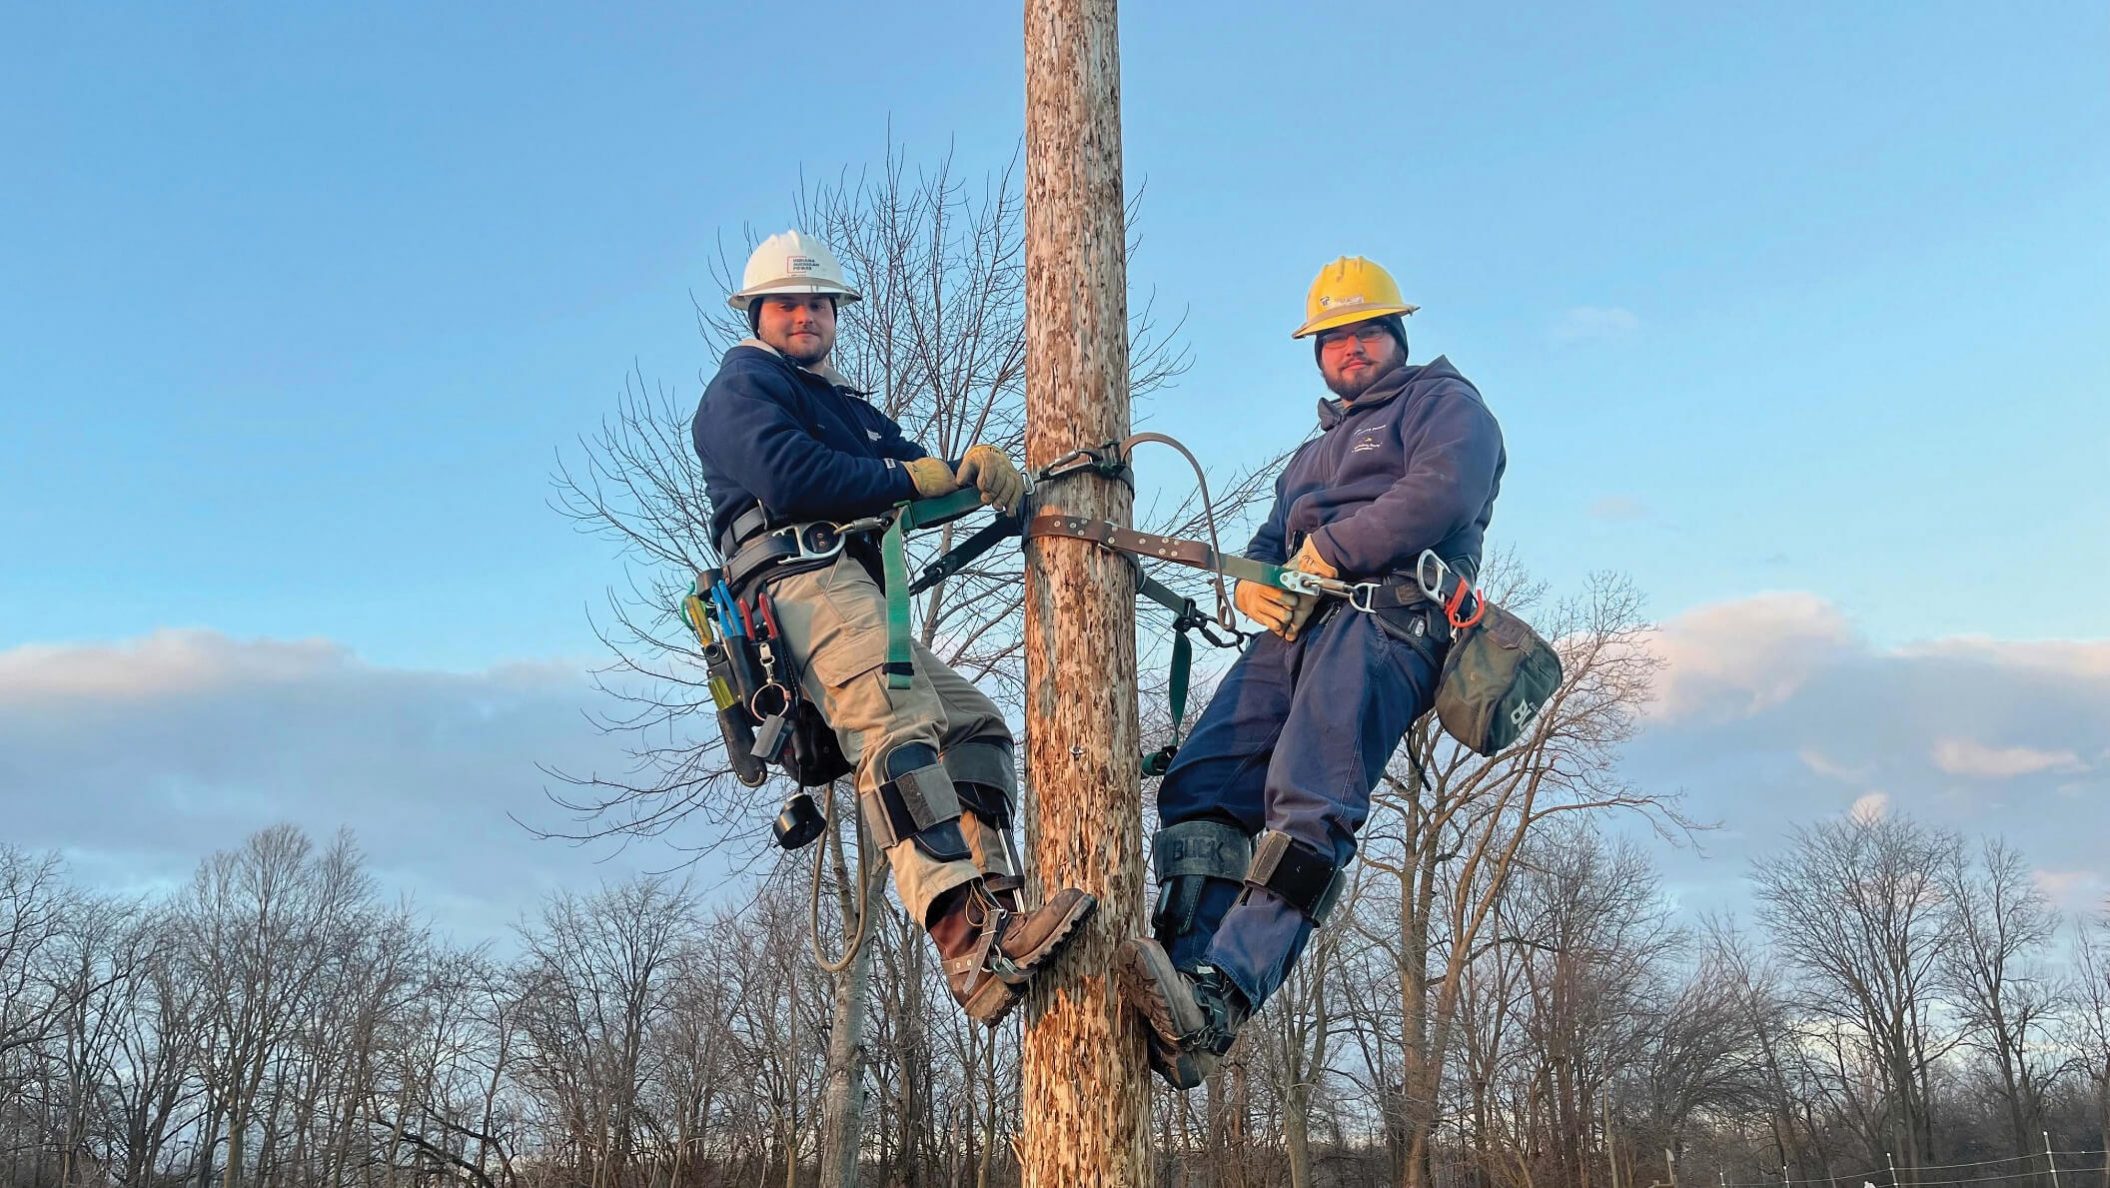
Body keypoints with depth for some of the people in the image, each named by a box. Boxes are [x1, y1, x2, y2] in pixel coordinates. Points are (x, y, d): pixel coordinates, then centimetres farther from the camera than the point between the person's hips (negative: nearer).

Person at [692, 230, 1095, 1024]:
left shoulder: (849, 407, 37)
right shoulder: (742, 384, 12)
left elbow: (924, 473, 19)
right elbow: (788, 477, -10)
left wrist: (978, 468, -4)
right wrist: (907, 478, -4)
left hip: (859, 598, 10)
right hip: (805, 577, -10)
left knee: (977, 724, 2)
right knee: (899, 724, -30)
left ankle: (998, 908, -12)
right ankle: (970, 940, -46)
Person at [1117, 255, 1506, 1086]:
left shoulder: (1443, 401, 17)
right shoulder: (1313, 453, 40)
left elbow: (1441, 493, -5)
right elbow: (1270, 542, 30)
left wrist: (1331, 549, -4)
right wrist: (1249, 583, 5)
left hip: (1386, 621, -7)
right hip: (1297, 628, 7)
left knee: (1307, 814, -27)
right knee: (1200, 787, -17)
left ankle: (1216, 1001, -40)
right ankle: (1184, 980, -29)